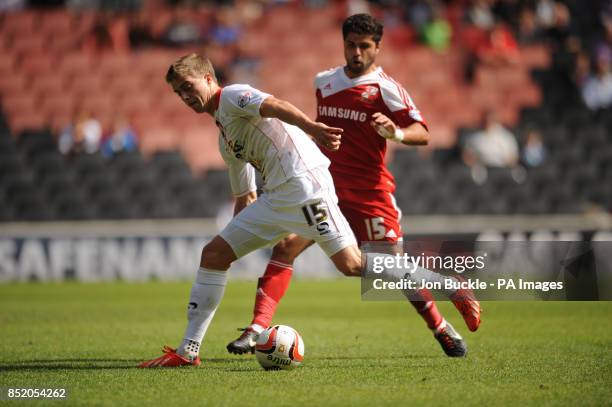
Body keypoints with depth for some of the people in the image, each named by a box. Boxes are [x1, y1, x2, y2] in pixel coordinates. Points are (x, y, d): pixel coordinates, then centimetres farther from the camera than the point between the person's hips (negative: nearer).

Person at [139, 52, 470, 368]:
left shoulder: (232, 96, -1)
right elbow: (245, 196, 32)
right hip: (275, 197, 9)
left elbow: (273, 105, -22)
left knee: (351, 265, -17)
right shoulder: (225, 139, 26)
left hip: (303, 183, -9)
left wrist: (309, 126, -42)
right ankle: (188, 351, 7)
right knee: (213, 253, 5)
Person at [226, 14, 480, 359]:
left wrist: (397, 133, -30)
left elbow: (423, 132, -12)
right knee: (285, 246, -14)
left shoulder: (385, 88, -5)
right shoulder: (324, 82, 12)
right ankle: (257, 329, -16)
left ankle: (441, 328, 16)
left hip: (369, 190, -4)